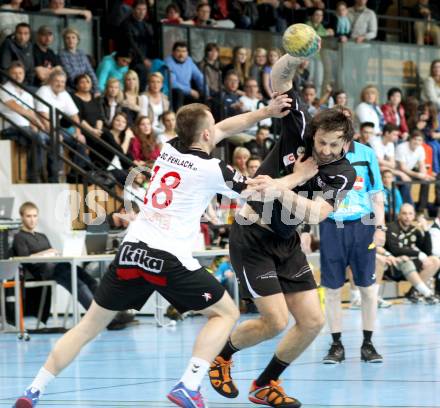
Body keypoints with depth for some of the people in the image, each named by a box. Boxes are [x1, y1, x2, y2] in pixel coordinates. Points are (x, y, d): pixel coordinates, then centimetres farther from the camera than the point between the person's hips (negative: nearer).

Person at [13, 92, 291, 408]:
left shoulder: (170, 149, 15)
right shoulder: (211, 169, -2)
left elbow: (222, 129, 28)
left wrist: (266, 112, 28)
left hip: (131, 251, 5)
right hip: (170, 260, -5)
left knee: (90, 325, 14)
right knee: (226, 313, 12)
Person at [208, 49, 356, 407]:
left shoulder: (344, 174, -11)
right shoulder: (299, 130, -15)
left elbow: (314, 213, -27)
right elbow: (279, 77, -21)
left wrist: (278, 189, -42)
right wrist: (296, 56, -41)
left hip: (287, 243, 5)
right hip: (252, 236, -5)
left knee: (312, 321, -1)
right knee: (276, 320, -12)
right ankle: (223, 356, 17)